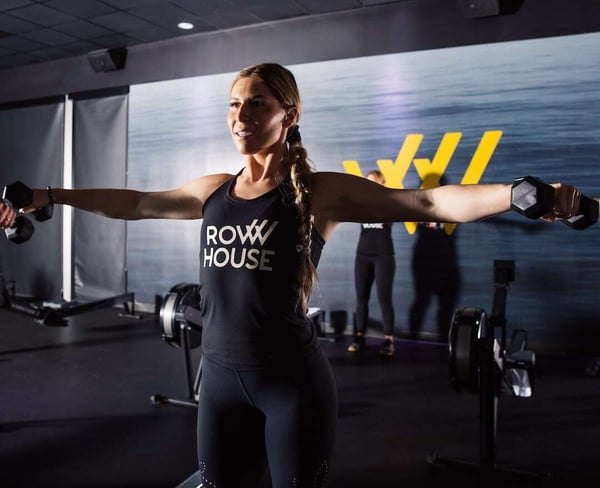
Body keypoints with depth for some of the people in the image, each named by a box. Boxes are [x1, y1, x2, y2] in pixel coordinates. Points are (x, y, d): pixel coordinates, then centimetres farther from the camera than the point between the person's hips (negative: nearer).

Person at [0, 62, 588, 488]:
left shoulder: (321, 191, -7)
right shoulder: (213, 190, 8)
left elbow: (428, 201, -14)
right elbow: (134, 203, 19)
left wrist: (518, 194, -28)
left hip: (293, 381, -5)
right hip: (221, 377, 5)